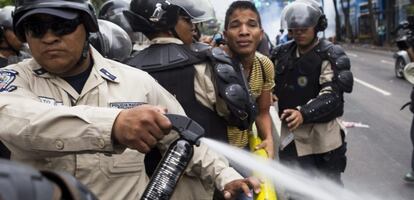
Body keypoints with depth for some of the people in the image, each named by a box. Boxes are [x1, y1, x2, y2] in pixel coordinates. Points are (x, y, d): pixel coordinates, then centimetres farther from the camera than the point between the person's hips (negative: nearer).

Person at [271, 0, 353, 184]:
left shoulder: (330, 55, -10)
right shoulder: (282, 53, 5)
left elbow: (331, 95, -21)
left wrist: (304, 113, -36)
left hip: (323, 135, -4)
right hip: (290, 134, 4)